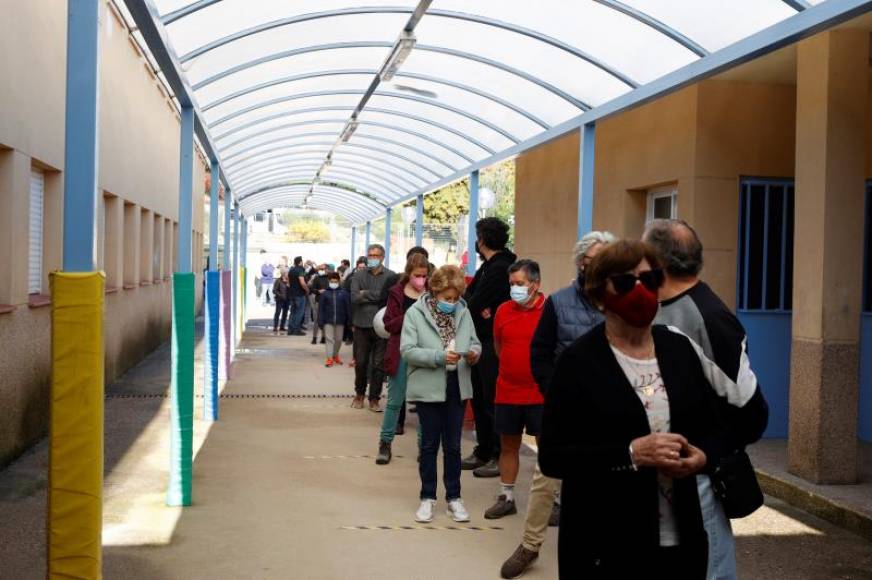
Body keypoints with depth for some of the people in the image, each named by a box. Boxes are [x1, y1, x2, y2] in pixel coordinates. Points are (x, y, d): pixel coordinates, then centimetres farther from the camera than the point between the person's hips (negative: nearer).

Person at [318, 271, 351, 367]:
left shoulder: (343, 293, -3)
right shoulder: (325, 293, -3)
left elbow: (348, 308, -1)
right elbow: (321, 308, -2)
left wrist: (349, 321, -3)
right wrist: (320, 322, -6)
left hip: (340, 321, 1)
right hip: (328, 321, -1)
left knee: (338, 339, 12)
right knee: (329, 339, -1)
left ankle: (335, 355, 31)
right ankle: (329, 358, 1)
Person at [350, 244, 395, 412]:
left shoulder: (390, 276, -1)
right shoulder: (359, 276, 5)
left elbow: (388, 294, -15)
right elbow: (354, 297, -7)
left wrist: (366, 294, -9)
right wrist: (376, 296, -12)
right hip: (362, 324, 2)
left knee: (379, 364, 3)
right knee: (360, 362, 10)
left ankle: (374, 398, 16)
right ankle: (359, 394, 29)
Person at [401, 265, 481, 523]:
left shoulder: (463, 312, 1)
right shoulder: (415, 313, -8)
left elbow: (475, 342, 10)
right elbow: (407, 350, -14)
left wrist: (474, 353, -14)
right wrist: (439, 356, -24)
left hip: (457, 388, 3)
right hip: (428, 388, -2)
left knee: (453, 446, 12)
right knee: (429, 444, 9)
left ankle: (453, 496, 24)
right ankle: (428, 497, 22)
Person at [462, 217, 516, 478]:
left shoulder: (499, 268, -17)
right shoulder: (488, 266, 15)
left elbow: (474, 305, -18)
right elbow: (468, 296, 12)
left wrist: (476, 308, 1)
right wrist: (478, 308, -6)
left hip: (492, 345, -10)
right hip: (481, 342, 10)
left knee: (493, 401, -3)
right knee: (479, 398, 15)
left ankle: (499, 456, 4)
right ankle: (483, 451, 24)